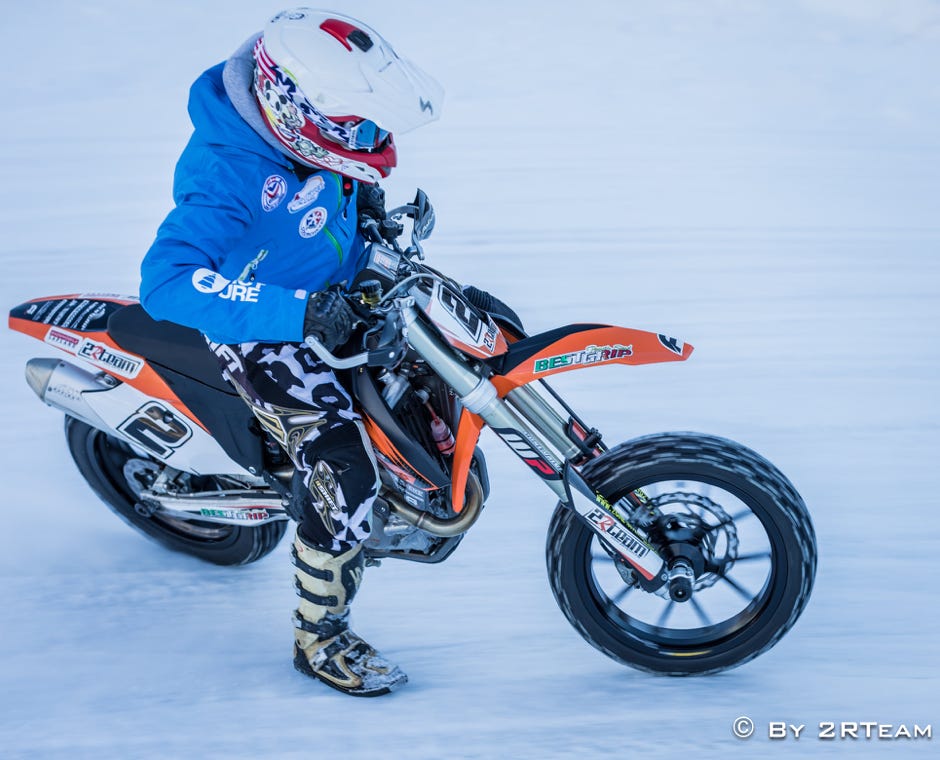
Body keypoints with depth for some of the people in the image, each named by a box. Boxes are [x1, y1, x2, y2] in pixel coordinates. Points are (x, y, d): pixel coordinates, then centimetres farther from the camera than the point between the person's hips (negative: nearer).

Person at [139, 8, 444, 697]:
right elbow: (165, 283, -46)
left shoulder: (307, 129, -12)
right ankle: (320, 639, 1)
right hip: (260, 329, -8)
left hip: (332, 295, 9)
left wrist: (367, 193, -2)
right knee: (346, 474, -21)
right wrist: (296, 312, -48)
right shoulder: (228, 173, -36)